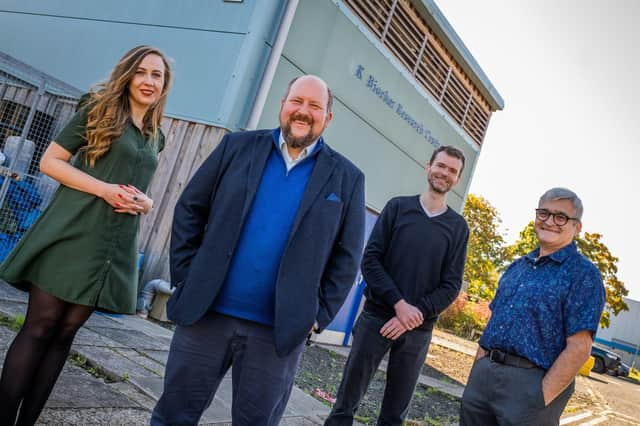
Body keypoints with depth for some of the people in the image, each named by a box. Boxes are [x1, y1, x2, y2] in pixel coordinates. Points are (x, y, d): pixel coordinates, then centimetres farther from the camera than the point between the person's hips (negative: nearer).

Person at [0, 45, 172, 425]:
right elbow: (50, 161, -3)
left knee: (65, 333, 7)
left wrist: (144, 203, 2)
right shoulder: (99, 111, 2)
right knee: (40, 326, -2)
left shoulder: (156, 138, 17)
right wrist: (106, 189, -14)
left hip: (113, 246, 5)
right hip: (72, 232, -4)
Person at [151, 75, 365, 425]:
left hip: (278, 330, 0)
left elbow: (346, 257, 4)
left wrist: (319, 315, -2)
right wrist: (186, 278, -1)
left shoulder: (346, 178, 2)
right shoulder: (238, 146, 4)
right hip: (206, 313, 1)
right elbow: (189, 210, 6)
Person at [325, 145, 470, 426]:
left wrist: (416, 315, -13)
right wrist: (399, 303, -16)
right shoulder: (398, 207, 4)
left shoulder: (458, 227, 6)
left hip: (418, 331, 1)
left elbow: (451, 284, 1)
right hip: (376, 318, -1)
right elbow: (370, 259, -4)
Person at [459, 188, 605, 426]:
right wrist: (478, 368, 8)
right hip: (483, 374, 6)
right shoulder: (517, 267, 14)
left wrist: (541, 397, -16)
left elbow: (579, 348, -13)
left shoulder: (584, 275, -6)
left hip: (529, 381, -6)